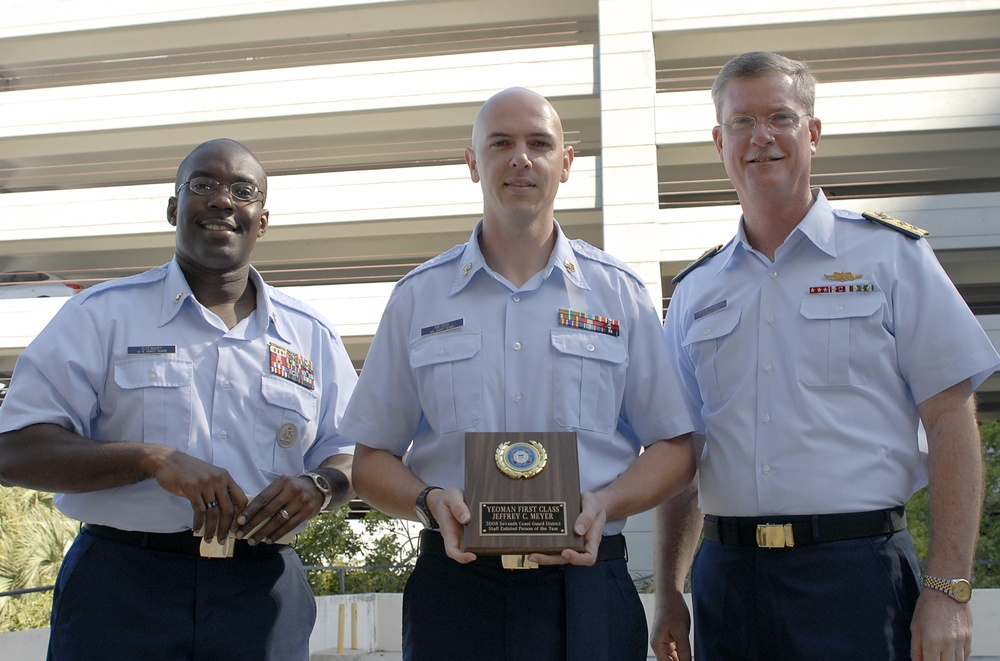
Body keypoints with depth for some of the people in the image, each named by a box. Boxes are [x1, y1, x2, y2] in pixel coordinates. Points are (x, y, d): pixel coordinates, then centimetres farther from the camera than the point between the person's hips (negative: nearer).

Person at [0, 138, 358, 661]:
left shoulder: (313, 336, 12)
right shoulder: (103, 314, 4)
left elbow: (349, 457, 14)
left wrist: (317, 486, -11)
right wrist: (152, 458, -18)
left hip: (262, 596, 2)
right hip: (123, 586, -2)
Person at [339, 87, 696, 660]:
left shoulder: (620, 293, 6)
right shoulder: (418, 296, 7)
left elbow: (675, 449, 6)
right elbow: (372, 459, 8)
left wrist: (603, 505, -12)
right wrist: (429, 501, -12)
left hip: (585, 589, 0)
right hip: (456, 586, 1)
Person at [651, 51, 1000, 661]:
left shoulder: (892, 255, 2)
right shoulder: (696, 291, 11)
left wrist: (948, 589, -11)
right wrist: (669, 593, 8)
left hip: (856, 568, -3)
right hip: (726, 578, 3)